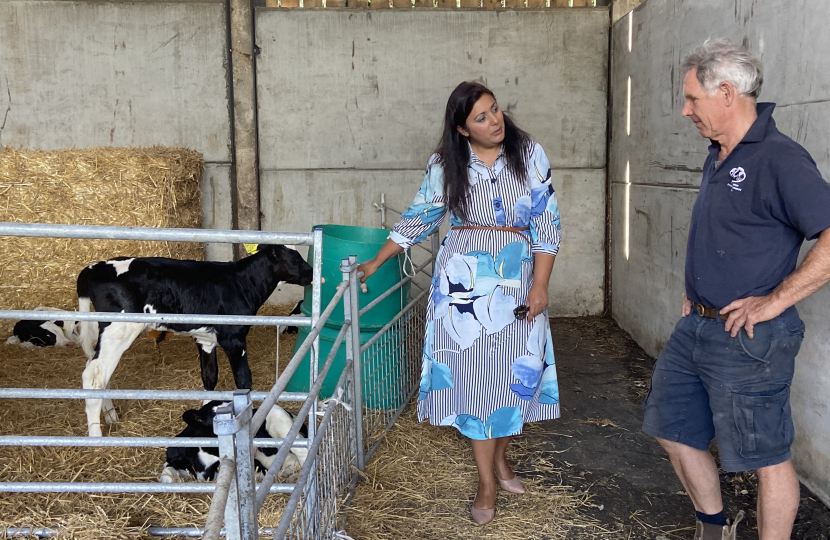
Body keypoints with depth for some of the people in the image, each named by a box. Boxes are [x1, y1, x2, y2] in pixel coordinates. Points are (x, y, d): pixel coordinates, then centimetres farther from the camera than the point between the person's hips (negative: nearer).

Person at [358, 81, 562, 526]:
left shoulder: (528, 154, -1)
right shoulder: (446, 166, 0)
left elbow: (547, 224, -2)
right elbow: (417, 218, 11)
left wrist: (540, 285, -8)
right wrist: (376, 262, 12)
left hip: (518, 280, 1)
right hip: (465, 279, -1)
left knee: (518, 371, 6)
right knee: (473, 373, 0)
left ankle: (499, 456, 31)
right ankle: (487, 483, 11)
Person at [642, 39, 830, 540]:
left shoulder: (780, 159, -18)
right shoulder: (718, 157, 11)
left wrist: (776, 300, -22)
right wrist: (697, 290, 14)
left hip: (748, 341, -10)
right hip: (696, 326, 10)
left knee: (767, 455, 5)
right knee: (674, 429, 19)